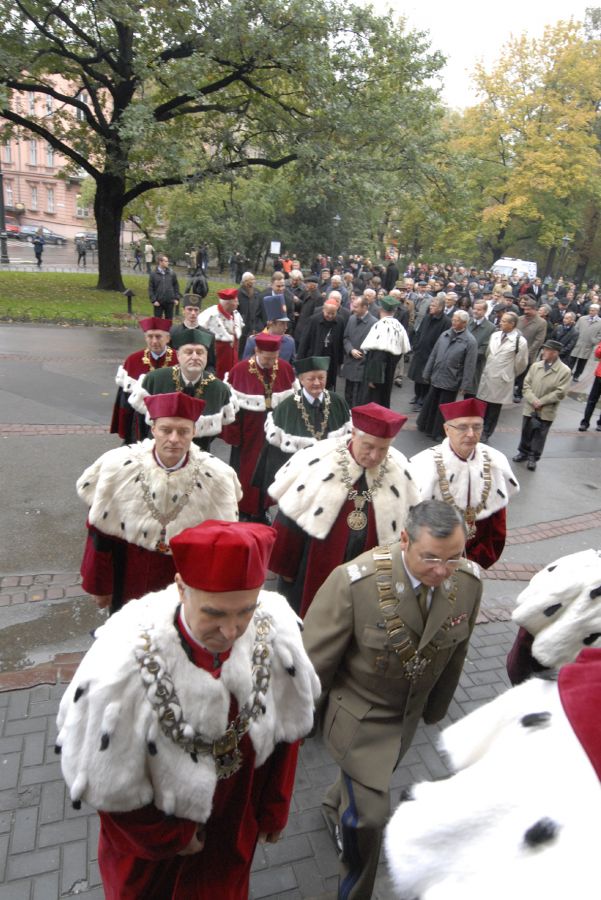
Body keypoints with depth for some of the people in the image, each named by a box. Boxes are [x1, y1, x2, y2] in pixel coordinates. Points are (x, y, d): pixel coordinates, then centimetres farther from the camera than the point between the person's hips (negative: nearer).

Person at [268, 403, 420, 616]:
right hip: (313, 571, -2)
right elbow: (291, 519, -10)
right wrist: (285, 567, -4)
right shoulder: (318, 462, -18)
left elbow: (405, 531, 3)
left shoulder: (400, 473, -9)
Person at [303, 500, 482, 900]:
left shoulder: (470, 581, -20)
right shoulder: (354, 581, -35)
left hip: (410, 714, 5)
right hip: (360, 714, -5)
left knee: (373, 778, 29)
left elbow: (455, 652, -1)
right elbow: (315, 659, -20)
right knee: (370, 814, 2)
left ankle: (336, 807, 63)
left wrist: (436, 708, 12)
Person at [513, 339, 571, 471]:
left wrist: (541, 402, -15)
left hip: (547, 411, -3)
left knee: (540, 435, 8)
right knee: (526, 432, 15)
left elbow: (560, 393, -12)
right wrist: (533, 401, -15)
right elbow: (526, 385, 0)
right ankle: (524, 452, 35)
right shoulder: (535, 366, 1)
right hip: (530, 408, 3)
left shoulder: (565, 371, -10)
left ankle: (533, 457, 22)